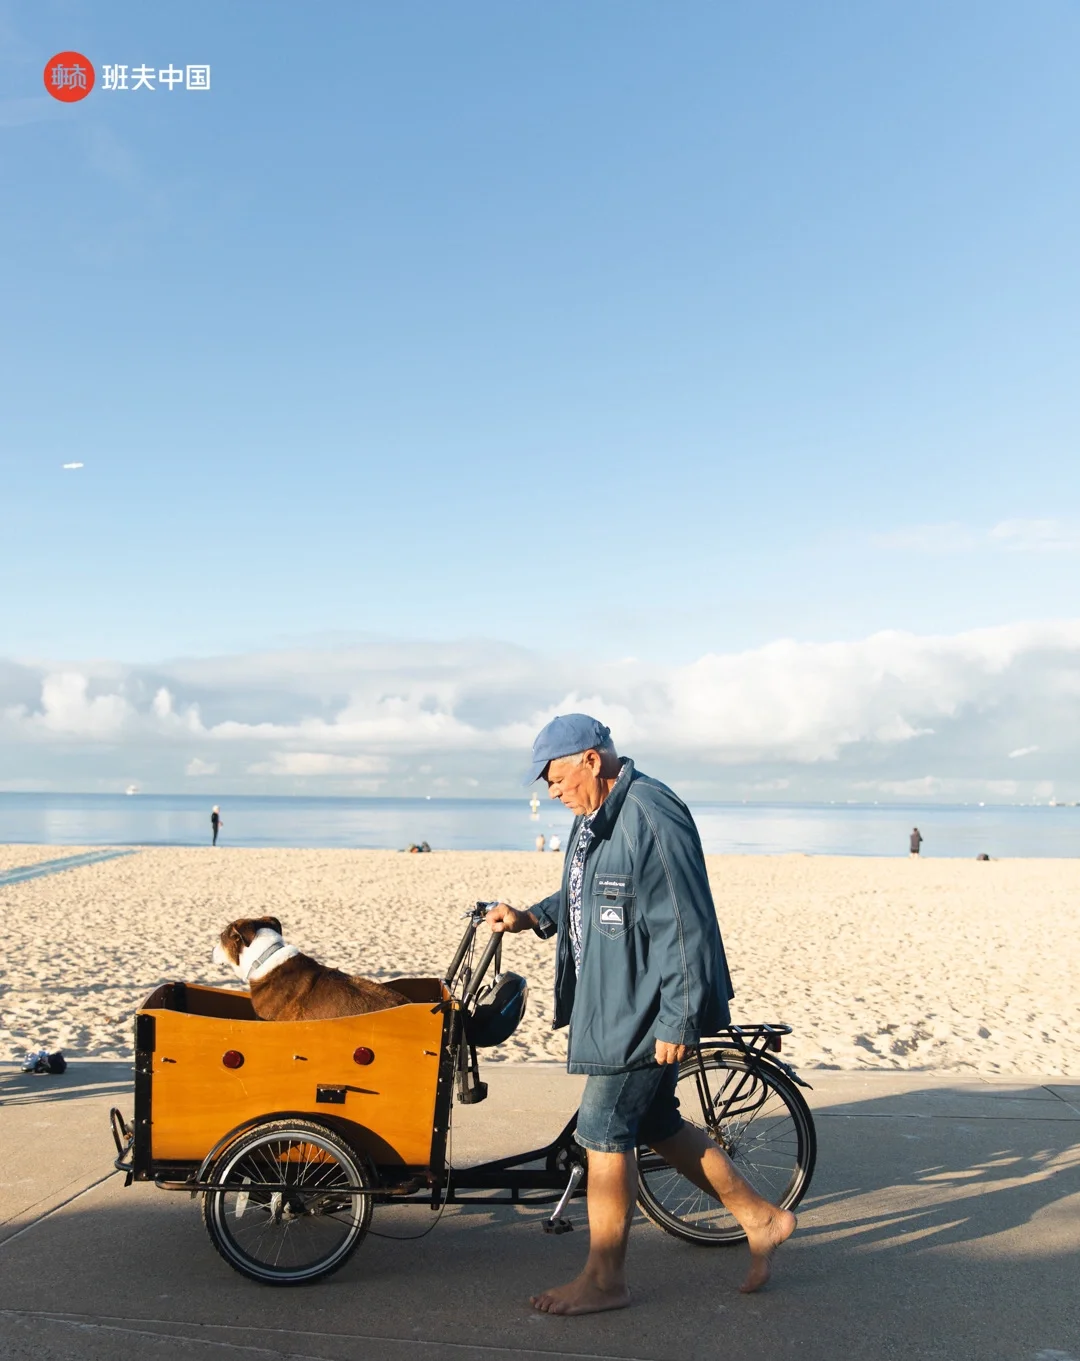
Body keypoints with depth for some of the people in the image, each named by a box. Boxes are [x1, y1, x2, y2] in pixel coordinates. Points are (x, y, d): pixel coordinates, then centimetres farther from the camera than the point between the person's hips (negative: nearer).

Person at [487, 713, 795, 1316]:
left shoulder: (652, 816, -23)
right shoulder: (596, 815, 9)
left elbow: (684, 926, -24)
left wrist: (676, 1021, -23)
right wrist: (531, 917, 10)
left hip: (647, 1009, -10)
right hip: (613, 1001, 10)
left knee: (604, 1132, -1)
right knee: (655, 1124, 17)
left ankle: (605, 1279, 16)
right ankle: (761, 1218, 30)